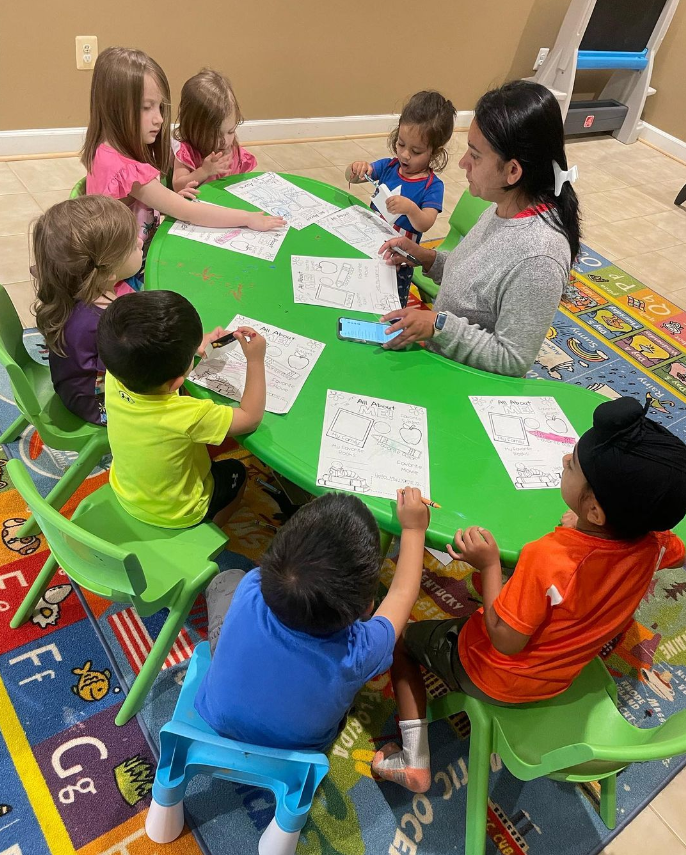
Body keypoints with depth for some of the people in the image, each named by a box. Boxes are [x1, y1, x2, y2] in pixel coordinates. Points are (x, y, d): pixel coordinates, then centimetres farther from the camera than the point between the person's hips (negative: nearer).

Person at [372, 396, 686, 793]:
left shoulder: (549, 560, -40)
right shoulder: (652, 544, -22)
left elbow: (505, 641, -27)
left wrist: (490, 565, -24)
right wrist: (583, 529, 2)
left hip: (494, 677, -6)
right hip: (561, 678, 6)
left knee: (402, 639, 15)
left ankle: (415, 761, 20)